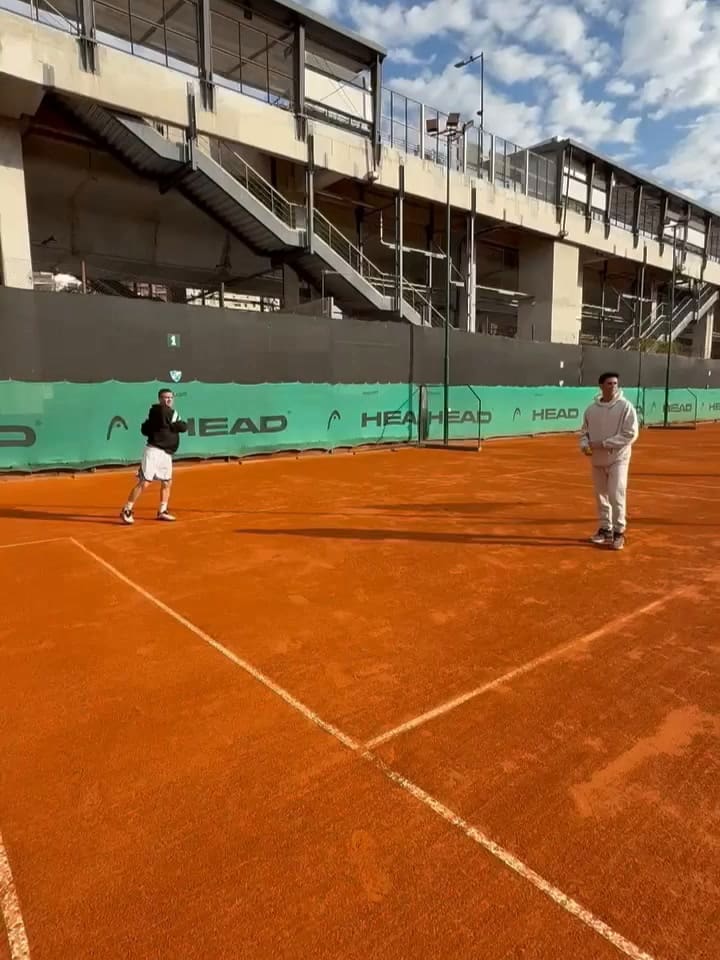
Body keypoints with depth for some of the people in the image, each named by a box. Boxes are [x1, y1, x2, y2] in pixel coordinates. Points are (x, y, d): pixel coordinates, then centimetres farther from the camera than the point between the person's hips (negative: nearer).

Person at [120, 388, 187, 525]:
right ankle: (127, 510, -3)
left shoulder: (174, 413, 16)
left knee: (167, 483, 14)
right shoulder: (157, 409, -6)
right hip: (154, 451, -8)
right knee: (144, 483, -10)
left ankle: (162, 511, 26)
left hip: (167, 454, 8)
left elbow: (184, 427, 6)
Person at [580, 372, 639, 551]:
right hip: (598, 460, 5)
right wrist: (585, 444, -8)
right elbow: (584, 432, 14)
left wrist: (604, 444, -19)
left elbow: (631, 434, -14)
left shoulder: (625, 406, -9)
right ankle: (605, 529, 23)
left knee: (616, 495, -9)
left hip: (617, 459, -5)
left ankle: (619, 532, 1)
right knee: (601, 496, 11)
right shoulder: (591, 409, 5)